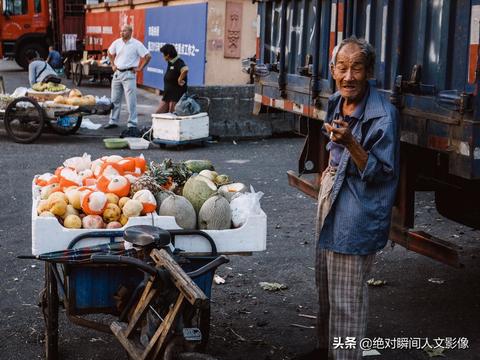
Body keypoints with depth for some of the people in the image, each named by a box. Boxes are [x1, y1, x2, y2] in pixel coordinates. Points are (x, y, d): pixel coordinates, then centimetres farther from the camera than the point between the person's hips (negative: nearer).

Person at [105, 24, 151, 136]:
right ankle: (113, 121, 24)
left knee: (131, 101, -7)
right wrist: (113, 65, 15)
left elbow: (148, 56, -9)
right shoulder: (117, 43, 6)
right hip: (117, 73, 6)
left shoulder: (136, 44, -8)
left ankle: (132, 125, -6)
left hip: (129, 74, -6)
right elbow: (110, 53, 24)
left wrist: (139, 68, -9)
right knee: (115, 99, 13)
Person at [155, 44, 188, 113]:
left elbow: (185, 70, -40)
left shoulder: (179, 63, -18)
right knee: (158, 113, 10)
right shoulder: (170, 63, 11)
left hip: (176, 96, -10)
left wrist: (180, 80, -26)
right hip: (167, 95, 10)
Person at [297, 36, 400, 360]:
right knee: (326, 283, 21)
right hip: (331, 202, 9)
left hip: (358, 215, -8)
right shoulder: (336, 103, 3)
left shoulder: (383, 115, -20)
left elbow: (380, 173, -21)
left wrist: (350, 143, -33)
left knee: (346, 296, -2)